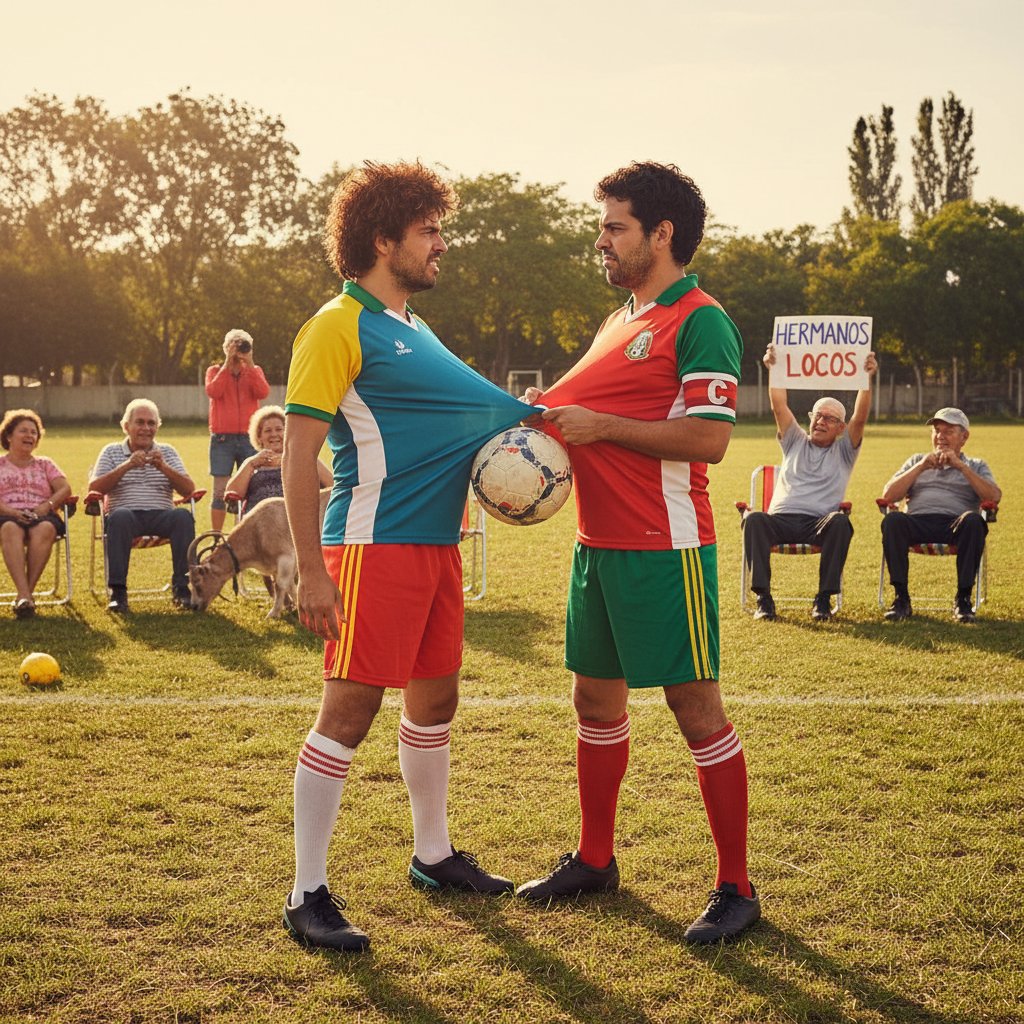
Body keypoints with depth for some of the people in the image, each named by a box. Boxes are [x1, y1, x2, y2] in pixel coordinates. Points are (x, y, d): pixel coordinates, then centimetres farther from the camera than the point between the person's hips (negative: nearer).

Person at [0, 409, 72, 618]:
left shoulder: (45, 464, 26)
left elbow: (65, 489, 9)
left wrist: (47, 505, -10)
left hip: (42, 516, 1)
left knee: (45, 529, -38)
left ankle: (24, 595, -41)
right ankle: (25, 595, -53)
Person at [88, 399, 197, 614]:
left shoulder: (166, 452, 18)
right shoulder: (111, 452, 15)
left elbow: (188, 490, 5)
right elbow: (94, 488, -1)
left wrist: (163, 468, -11)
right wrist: (126, 466, -13)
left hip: (161, 516, 1)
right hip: (128, 516, -1)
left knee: (183, 516, -31)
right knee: (120, 516, -37)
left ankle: (182, 588, -25)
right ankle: (117, 592, -34)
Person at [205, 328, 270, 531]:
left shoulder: (254, 372, 13)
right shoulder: (215, 370, 9)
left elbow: (263, 393, -8)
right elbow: (213, 391, -12)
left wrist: (249, 364, -10)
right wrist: (228, 364, -10)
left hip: (248, 439, 1)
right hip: (222, 439, -1)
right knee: (220, 491, -4)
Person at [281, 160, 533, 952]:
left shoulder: (414, 328, 16)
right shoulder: (340, 326, -11)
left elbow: (467, 406, 24)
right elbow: (299, 453, -15)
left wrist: (538, 416, 5)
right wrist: (313, 571, -21)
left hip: (436, 542, 9)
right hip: (376, 544, -9)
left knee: (435, 700, 17)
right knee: (349, 710, -7)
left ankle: (434, 856, 34)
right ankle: (308, 896, 2)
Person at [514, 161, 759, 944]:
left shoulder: (699, 322, -11)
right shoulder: (621, 320, 17)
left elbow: (709, 439, -21)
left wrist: (599, 426, -18)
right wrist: (550, 410, 5)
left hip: (664, 549, -9)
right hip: (599, 544, 9)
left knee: (697, 710, -3)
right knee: (596, 701, 16)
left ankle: (736, 889, 7)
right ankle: (595, 860, 32)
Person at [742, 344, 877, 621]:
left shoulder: (844, 450, 19)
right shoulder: (795, 441, 24)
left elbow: (860, 416, 3)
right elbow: (779, 406, 10)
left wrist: (867, 378, -10)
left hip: (820, 524, -1)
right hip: (781, 519, 1)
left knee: (840, 521, -37)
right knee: (753, 519, -33)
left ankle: (824, 599, -28)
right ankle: (763, 597, -30)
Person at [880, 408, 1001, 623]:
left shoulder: (976, 466, 24)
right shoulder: (916, 461, 29)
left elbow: (994, 497, 2)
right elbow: (888, 496, 13)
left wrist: (961, 466, -3)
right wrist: (920, 467, 4)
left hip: (954, 525, -1)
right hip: (917, 522, 1)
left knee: (973, 520, -37)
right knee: (892, 520, -34)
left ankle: (963, 599, -28)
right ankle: (901, 599, -28)